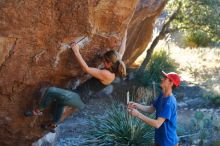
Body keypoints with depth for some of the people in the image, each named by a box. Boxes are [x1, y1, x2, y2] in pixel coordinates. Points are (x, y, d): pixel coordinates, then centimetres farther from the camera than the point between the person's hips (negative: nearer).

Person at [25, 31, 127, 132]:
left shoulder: (106, 74, -24)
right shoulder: (113, 71, 2)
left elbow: (86, 69, -25)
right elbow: (121, 53, 16)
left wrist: (76, 51, -20)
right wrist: (125, 37, 26)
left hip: (80, 99, -11)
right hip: (80, 96, 11)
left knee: (51, 91, -16)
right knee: (59, 100, 37)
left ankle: (39, 111, 7)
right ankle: (54, 125, 48)